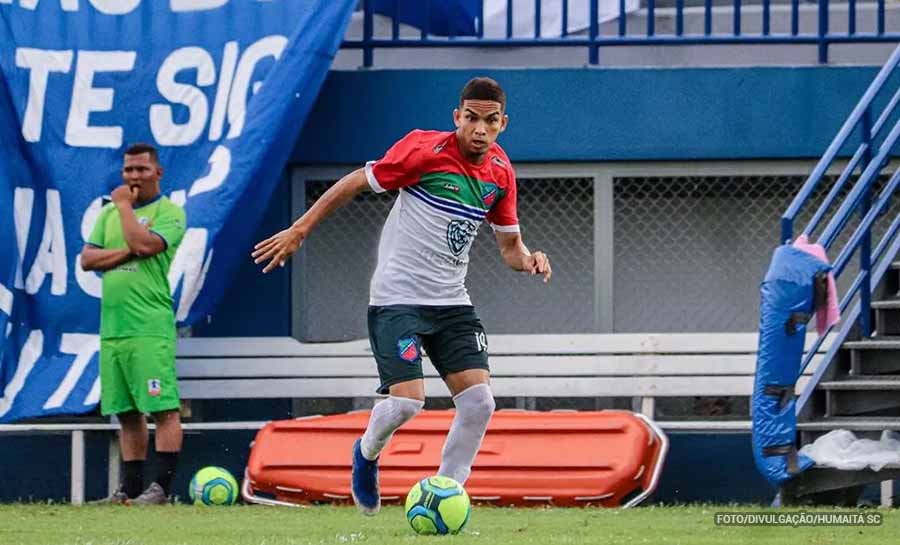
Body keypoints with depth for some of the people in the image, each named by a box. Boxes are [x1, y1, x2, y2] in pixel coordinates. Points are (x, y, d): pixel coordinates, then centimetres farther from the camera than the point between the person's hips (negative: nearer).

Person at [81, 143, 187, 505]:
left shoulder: (169, 212, -1)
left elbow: (144, 244, -18)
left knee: (163, 408, -10)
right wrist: (127, 251, -5)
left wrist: (125, 205, -5)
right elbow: (87, 259, 9)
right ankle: (130, 489, 13)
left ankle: (162, 487, -13)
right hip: (112, 326, 7)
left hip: (150, 328, -7)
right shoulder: (109, 213, 19)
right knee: (126, 413, 9)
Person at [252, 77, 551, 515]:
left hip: (452, 302, 5)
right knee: (407, 400, -17)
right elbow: (357, 183, -6)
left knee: (479, 401, -10)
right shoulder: (425, 149, -14)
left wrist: (528, 260, -8)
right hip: (397, 298, -5)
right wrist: (298, 231, -5)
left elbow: (509, 245, 16)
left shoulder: (501, 173, 4)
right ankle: (367, 454, 17)